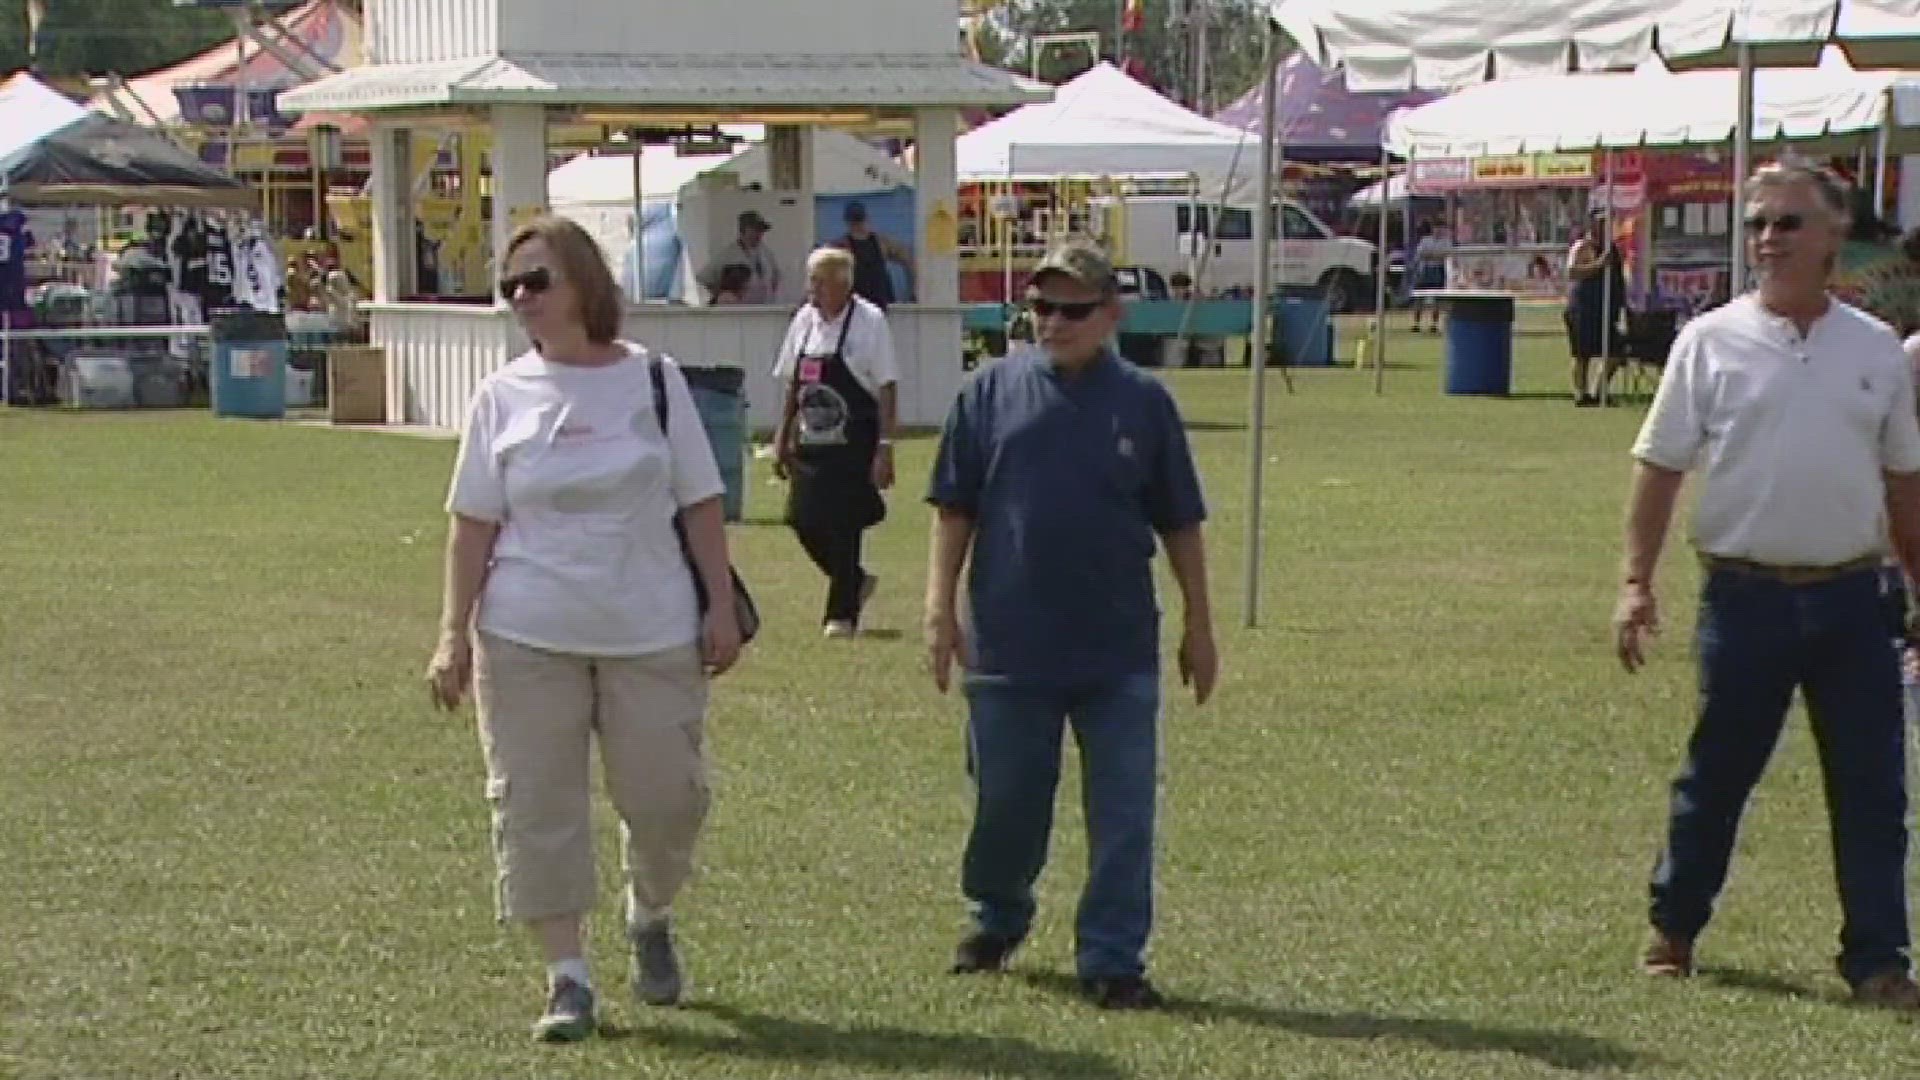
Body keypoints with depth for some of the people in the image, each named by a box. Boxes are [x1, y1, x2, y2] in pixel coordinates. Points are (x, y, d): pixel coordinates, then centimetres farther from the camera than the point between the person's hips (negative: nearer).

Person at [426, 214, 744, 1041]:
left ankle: (651, 922, 34)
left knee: (666, 794, 5)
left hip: (653, 632, 0)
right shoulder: (503, 396, 2)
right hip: (527, 638, 0)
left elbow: (700, 503, 3)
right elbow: (474, 524, 2)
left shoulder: (654, 381, 1)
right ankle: (566, 977, 9)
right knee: (535, 802, 0)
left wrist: (721, 608, -2)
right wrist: (454, 634, -3)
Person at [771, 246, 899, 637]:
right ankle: (854, 583, 27)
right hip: (811, 444, 6)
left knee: (843, 526, -3)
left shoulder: (869, 321, -10)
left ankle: (842, 613, 11)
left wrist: (885, 447, -15)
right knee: (803, 520, 2)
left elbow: (887, 389, -11)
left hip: (853, 444, -6)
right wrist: (781, 439, 13)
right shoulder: (803, 320, 7)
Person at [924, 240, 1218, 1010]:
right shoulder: (993, 393, 0)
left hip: (1119, 650, 0)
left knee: (1122, 812, 2)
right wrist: (941, 608, -2)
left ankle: (1112, 960, 11)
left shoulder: (1143, 402, 1)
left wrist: (1198, 626, 7)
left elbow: (1180, 523, 6)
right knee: (1006, 800, 13)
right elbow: (954, 510, 4)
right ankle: (996, 920, 36)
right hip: (1009, 644, 0)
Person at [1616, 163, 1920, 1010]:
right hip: (1746, 593, -2)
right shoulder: (1711, 343, -1)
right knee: (1716, 775, 8)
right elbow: (1660, 466, 0)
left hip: (1850, 598, 2)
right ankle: (1672, 927, 26)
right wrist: (1637, 582, -6)